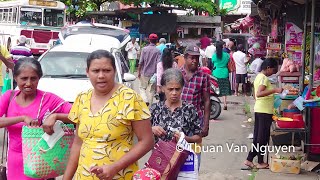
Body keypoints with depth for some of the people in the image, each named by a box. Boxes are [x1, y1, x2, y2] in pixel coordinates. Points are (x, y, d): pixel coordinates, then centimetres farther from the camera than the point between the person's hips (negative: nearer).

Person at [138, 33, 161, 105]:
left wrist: (139, 71, 5)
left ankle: (146, 100, -14)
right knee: (153, 90, 13)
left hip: (145, 73, -1)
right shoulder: (158, 51, -6)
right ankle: (150, 104, 15)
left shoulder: (144, 49, -5)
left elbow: (141, 62, -5)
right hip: (154, 73, 1)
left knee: (142, 88, 9)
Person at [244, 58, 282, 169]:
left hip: (258, 109, 9)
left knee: (257, 137, 13)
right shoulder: (264, 78, -16)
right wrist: (275, 90, -36)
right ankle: (260, 162, 10)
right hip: (265, 112, -9)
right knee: (263, 138, 1)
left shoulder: (258, 77, 13)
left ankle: (249, 159, 14)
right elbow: (259, 93, -31)